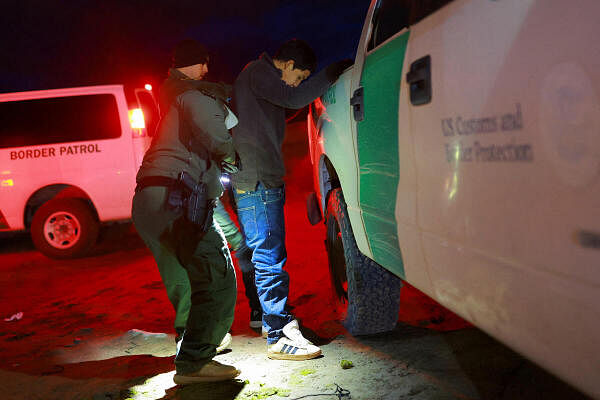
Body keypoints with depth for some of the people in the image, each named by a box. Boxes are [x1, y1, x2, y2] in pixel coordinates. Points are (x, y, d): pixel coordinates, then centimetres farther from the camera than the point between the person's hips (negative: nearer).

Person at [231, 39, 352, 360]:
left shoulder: (262, 75, 23)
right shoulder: (258, 72, -8)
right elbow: (294, 98, -20)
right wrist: (332, 72, -12)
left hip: (264, 180, 11)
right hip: (256, 181, -11)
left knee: (268, 255, 17)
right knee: (269, 258, -10)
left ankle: (267, 317, 30)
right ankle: (280, 336, -6)